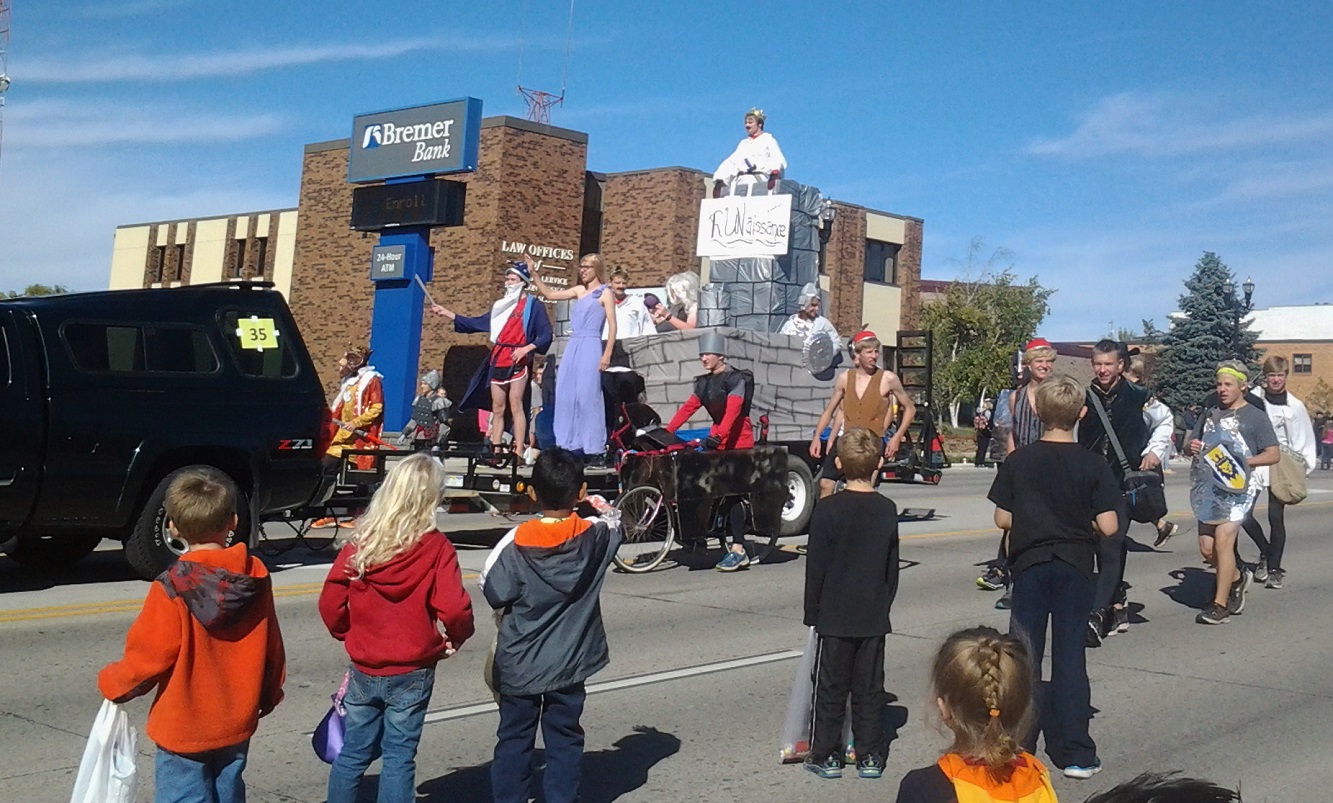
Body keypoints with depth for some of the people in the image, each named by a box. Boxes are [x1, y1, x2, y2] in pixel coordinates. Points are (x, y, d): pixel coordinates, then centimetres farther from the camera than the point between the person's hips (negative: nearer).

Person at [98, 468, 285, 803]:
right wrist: (269, 695, 20)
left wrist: (111, 683, 5)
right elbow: (272, 647, 3)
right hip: (237, 725, 5)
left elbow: (146, 659, -16)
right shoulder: (256, 577, -6)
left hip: (183, 731, -5)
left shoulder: (172, 590, -21)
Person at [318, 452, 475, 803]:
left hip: (363, 670, 3)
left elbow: (330, 603, -5)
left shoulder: (360, 543, -5)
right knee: (399, 758, 7)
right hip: (412, 672, -3)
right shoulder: (436, 548, -14)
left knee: (353, 753, 16)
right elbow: (453, 609, -21)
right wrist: (455, 638, -1)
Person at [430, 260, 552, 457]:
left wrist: (527, 348, -18)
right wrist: (447, 313, 26)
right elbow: (476, 323, 27)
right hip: (497, 362, 6)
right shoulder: (501, 306, 21)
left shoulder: (533, 305, 3)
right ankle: (496, 452, 6)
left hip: (517, 363, -6)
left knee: (515, 406, -11)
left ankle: (518, 453, -14)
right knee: (497, 409, 4)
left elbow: (545, 335, -3)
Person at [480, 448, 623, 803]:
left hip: (518, 664, -1)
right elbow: (618, 525, 11)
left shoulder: (515, 542, -15)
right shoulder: (595, 536, -10)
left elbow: (493, 592, -13)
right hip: (569, 663, 1)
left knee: (513, 738, 12)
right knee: (564, 740, 12)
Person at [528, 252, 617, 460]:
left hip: (590, 348, -6)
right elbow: (550, 294, 19)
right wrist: (534, 274, 10)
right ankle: (570, 445, 8)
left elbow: (612, 326, -5)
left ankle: (593, 448, -5)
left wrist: (607, 355, -13)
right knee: (566, 395, 3)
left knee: (587, 396, -9)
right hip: (572, 347, 6)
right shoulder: (578, 290, 17)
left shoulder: (605, 293, 1)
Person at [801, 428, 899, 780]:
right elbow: (892, 569, 6)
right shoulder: (888, 510, 0)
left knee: (831, 688, 6)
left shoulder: (827, 510, -12)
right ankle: (870, 757, 15)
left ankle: (826, 756, 11)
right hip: (874, 617, 3)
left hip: (835, 616, -3)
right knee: (869, 689, 10)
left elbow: (816, 568, -8)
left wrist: (812, 612, 2)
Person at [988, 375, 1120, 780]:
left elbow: (1002, 519, -4)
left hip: (1029, 564, 1)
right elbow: (1108, 526, -13)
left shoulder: (1018, 461, -6)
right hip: (1075, 566, -1)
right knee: (1070, 656, 5)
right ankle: (1074, 753, 9)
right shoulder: (1093, 465, -9)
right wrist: (1082, 522, 8)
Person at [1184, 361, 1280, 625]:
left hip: (1237, 487, -6)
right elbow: (1189, 447, 21)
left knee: (1223, 541, -16)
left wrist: (1242, 462, -16)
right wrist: (1191, 448, -3)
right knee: (1207, 548, 3)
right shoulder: (1210, 415, 18)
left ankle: (1220, 605, -10)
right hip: (1210, 487, 6)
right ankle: (1237, 578, 33)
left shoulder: (1255, 416, 2)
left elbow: (1273, 454, -2)